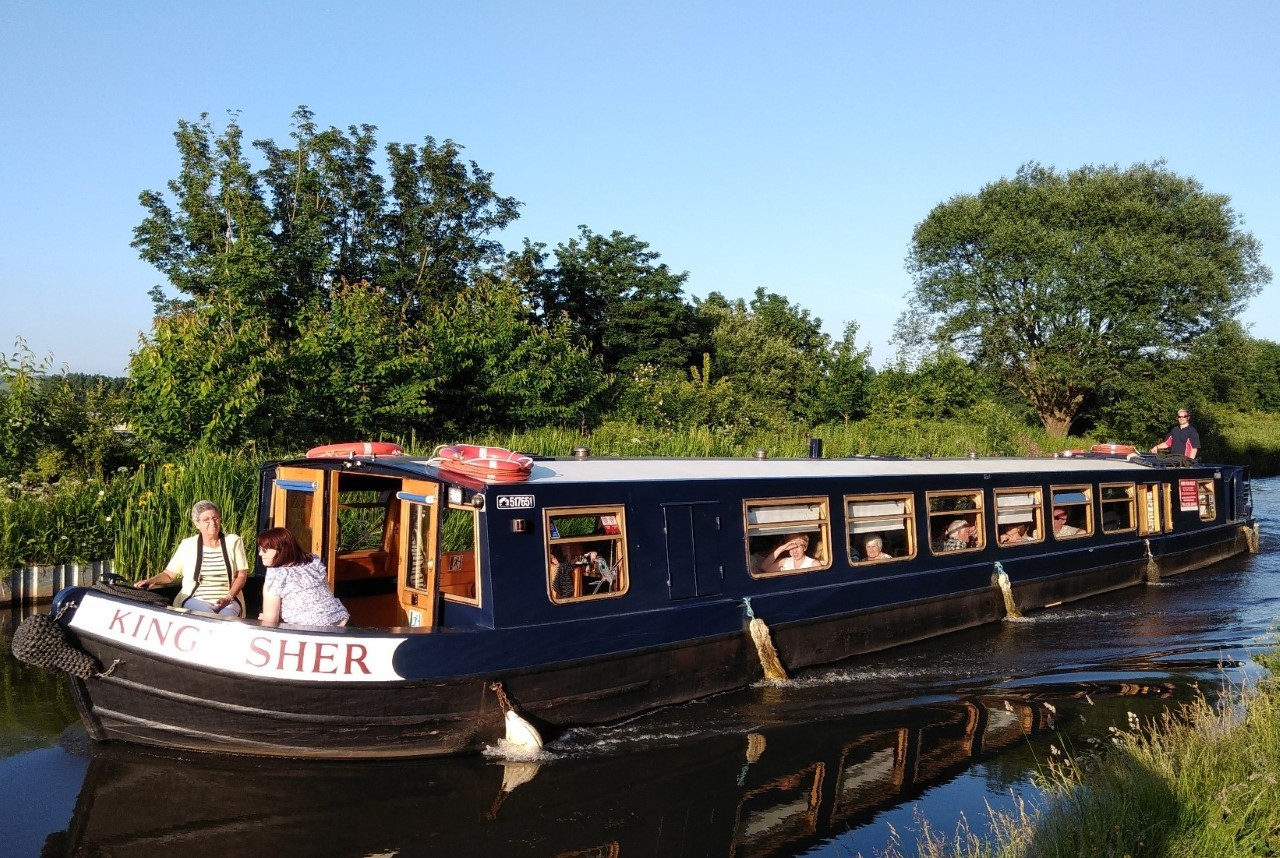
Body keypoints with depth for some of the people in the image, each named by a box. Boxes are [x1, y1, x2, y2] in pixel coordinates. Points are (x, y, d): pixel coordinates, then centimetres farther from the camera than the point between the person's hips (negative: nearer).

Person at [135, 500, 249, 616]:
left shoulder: (233, 541, 6)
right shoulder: (188, 544, 6)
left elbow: (241, 575, 5)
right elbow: (169, 574, 9)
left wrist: (228, 598, -10)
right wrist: (153, 580, -12)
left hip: (228, 602, 0)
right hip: (195, 600, 0)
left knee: (226, 618, -33)